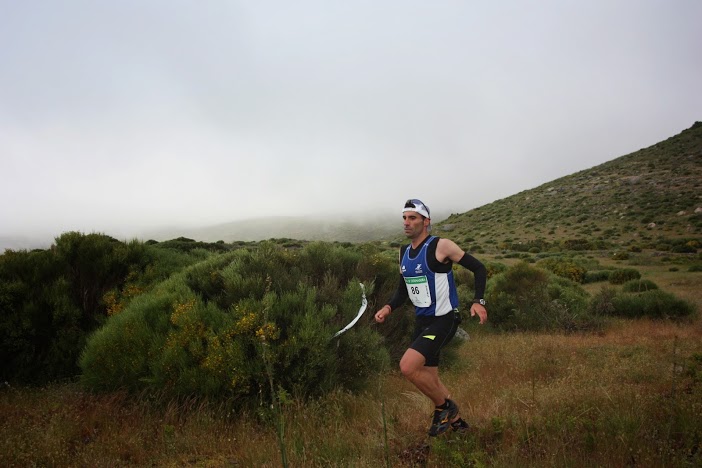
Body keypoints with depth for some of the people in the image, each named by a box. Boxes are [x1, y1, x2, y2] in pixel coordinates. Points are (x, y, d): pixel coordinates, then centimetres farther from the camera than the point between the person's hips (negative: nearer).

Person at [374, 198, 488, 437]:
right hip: (421, 321, 8)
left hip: (443, 320, -7)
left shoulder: (441, 245, -13)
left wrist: (478, 301, -19)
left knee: (408, 366, -23)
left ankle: (445, 406, 3)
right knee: (431, 382, 14)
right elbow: (403, 291, 16)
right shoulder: (404, 252, 8)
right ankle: (456, 422, 37)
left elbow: (479, 268, -7)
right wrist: (388, 307, -3)